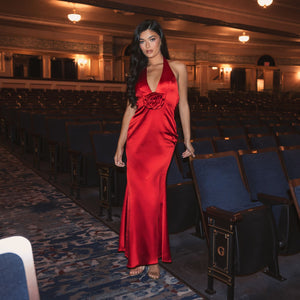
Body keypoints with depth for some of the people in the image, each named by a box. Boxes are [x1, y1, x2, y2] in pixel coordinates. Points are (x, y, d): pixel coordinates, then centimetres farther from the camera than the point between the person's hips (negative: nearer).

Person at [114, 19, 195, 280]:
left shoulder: (177, 68, 8)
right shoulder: (138, 72, 14)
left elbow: (183, 105, 9)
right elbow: (131, 108, 13)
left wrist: (188, 140, 7)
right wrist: (120, 145, 10)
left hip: (163, 140, -2)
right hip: (138, 139, 2)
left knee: (152, 196, -4)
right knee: (138, 195, 0)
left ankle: (153, 256, 15)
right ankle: (139, 256, 16)